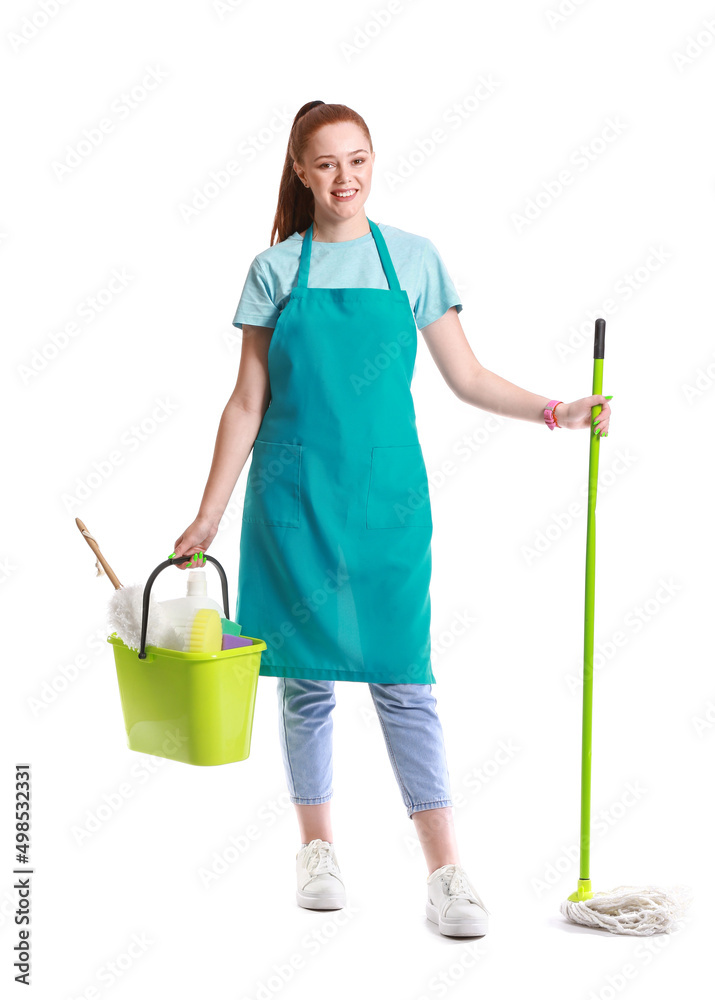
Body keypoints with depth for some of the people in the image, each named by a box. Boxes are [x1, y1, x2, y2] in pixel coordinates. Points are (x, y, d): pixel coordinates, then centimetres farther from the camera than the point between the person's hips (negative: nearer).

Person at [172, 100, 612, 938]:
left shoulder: (413, 258, 5)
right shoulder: (276, 269, 4)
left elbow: (467, 378, 7)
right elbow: (247, 403, 5)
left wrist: (555, 411, -6)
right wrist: (208, 515, 3)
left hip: (386, 492, 0)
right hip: (294, 496, 1)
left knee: (403, 675, -4)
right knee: (305, 675, 7)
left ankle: (444, 872, 2)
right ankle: (316, 850, 23)